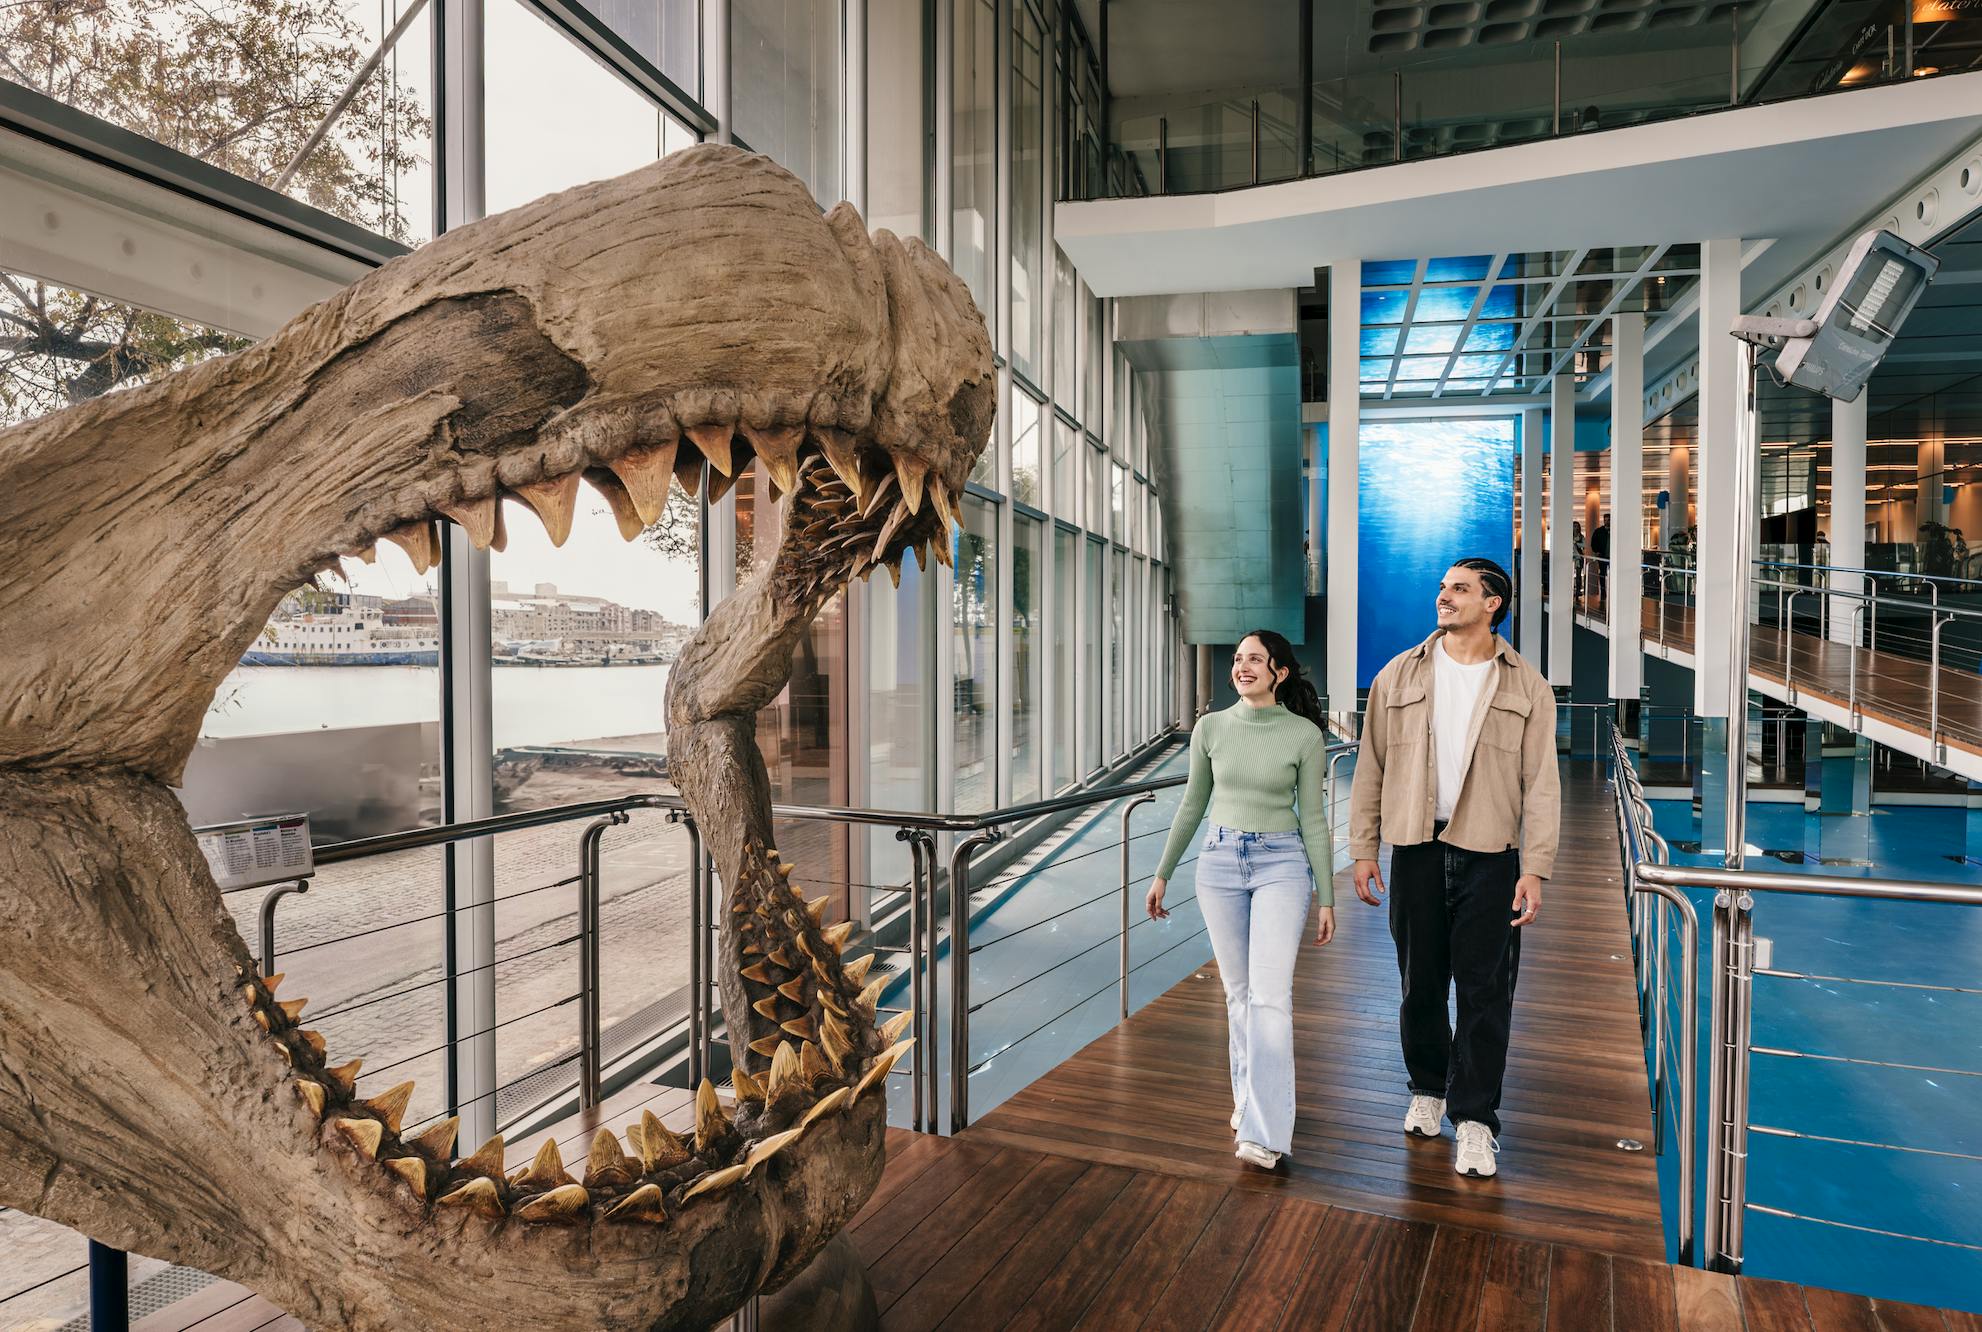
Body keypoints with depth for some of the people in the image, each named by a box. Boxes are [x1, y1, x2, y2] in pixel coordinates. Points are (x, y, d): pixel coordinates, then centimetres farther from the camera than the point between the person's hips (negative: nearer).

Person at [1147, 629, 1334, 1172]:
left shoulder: (1304, 734, -5)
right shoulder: (1211, 728, 2)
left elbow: (1312, 818, -1)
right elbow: (1192, 805, 11)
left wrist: (1327, 898, 0)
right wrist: (1162, 873, 13)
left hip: (1282, 864, -3)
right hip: (1220, 862, 3)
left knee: (1270, 995, -10)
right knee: (1238, 993, 11)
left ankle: (1263, 1133, -7)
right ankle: (1249, 1096, 30)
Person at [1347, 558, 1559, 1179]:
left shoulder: (1526, 686, 2)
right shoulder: (1398, 676, 5)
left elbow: (1541, 785, -1)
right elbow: (1371, 769, 6)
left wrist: (1535, 870, -9)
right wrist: (1363, 850, 2)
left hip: (1491, 855, -1)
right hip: (1417, 851, 2)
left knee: (1485, 992, 2)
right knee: (1420, 983, 11)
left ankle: (1474, 1118, 15)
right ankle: (1427, 1088, 33)